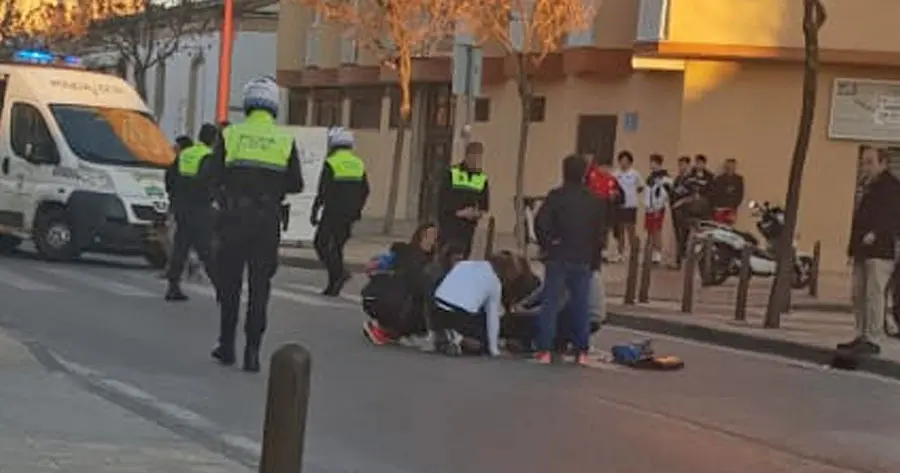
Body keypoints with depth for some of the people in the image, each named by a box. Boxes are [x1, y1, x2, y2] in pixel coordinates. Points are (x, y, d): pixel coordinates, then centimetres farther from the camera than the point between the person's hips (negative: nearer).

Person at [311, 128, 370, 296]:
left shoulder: (331, 164, -9)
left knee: (321, 243, 2)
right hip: (349, 215, 6)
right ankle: (333, 285, 9)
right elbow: (365, 191, 13)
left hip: (332, 213, -6)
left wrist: (314, 212, -7)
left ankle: (339, 272, -18)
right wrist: (357, 211, 20)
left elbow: (323, 192, -13)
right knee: (337, 246, 12)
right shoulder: (358, 164, 11)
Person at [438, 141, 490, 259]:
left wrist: (478, 213, -10)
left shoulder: (482, 179, 7)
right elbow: (442, 199, -2)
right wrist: (458, 212, -15)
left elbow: (485, 204, 12)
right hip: (449, 224, -3)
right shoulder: (452, 174, 0)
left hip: (468, 226, 3)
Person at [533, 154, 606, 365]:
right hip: (583, 261, 3)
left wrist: (547, 243, -2)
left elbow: (540, 222, -18)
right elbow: (599, 235, 9)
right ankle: (581, 352, 11)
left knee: (550, 304, 0)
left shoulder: (556, 196, -7)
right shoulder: (595, 201, 6)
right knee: (581, 306, 9)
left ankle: (544, 350, -4)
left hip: (558, 258, -3)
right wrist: (594, 262, 15)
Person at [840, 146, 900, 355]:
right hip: (863, 251, 10)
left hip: (880, 251, -10)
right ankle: (862, 336, 16)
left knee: (874, 295, -11)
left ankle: (872, 340, -11)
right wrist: (853, 247, 19)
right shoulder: (869, 186, 23)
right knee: (859, 295, 10)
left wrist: (876, 234, -26)